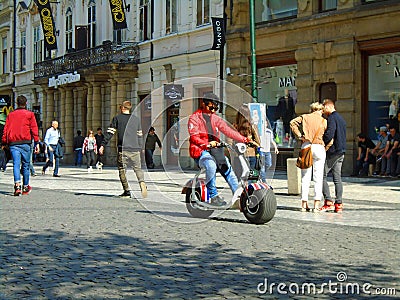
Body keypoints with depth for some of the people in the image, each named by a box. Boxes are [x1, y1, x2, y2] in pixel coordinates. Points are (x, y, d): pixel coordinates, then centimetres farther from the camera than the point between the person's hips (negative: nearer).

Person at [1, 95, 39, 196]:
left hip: (13, 142, 2)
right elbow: (34, 129, -1)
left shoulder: (10, 115, 14)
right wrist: (37, 142, -3)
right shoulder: (29, 114, 6)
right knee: (25, 165, 9)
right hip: (25, 142, -1)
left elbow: (5, 129, 9)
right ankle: (25, 187, 15)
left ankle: (17, 185, -27)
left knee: (16, 164, -7)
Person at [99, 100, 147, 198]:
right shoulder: (136, 119, 12)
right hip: (135, 149, 3)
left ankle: (127, 191, 0)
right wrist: (140, 148, 25)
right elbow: (140, 136, 17)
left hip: (123, 149, -3)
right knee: (138, 168, 9)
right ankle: (142, 182, -20)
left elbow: (110, 133, -2)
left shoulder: (117, 118, 3)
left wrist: (103, 145, 0)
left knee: (122, 169, 6)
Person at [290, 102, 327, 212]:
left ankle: (304, 204, 3)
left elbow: (293, 122, -3)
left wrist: (299, 136, -2)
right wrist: (325, 147, 8)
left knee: (305, 177, 5)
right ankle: (316, 204, -3)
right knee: (318, 177, 1)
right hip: (319, 147, -1)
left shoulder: (304, 117, 10)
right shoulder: (323, 121, 6)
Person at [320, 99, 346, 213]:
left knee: (322, 175, -5)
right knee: (337, 178, 8)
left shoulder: (332, 118, -11)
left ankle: (328, 202, -11)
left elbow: (329, 135, -23)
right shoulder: (341, 118, 18)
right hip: (341, 152, 9)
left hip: (332, 151, -9)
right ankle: (339, 204, 5)